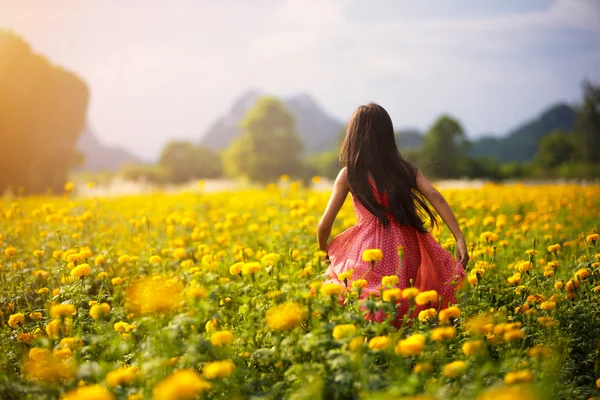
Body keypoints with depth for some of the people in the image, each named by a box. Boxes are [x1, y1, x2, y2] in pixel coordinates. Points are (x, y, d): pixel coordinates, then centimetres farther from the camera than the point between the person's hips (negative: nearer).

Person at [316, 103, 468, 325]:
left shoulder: (349, 174, 4)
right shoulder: (406, 169, 12)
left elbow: (324, 226, 5)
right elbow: (435, 198, -4)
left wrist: (324, 253, 24)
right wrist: (460, 238, -10)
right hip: (407, 253, 4)